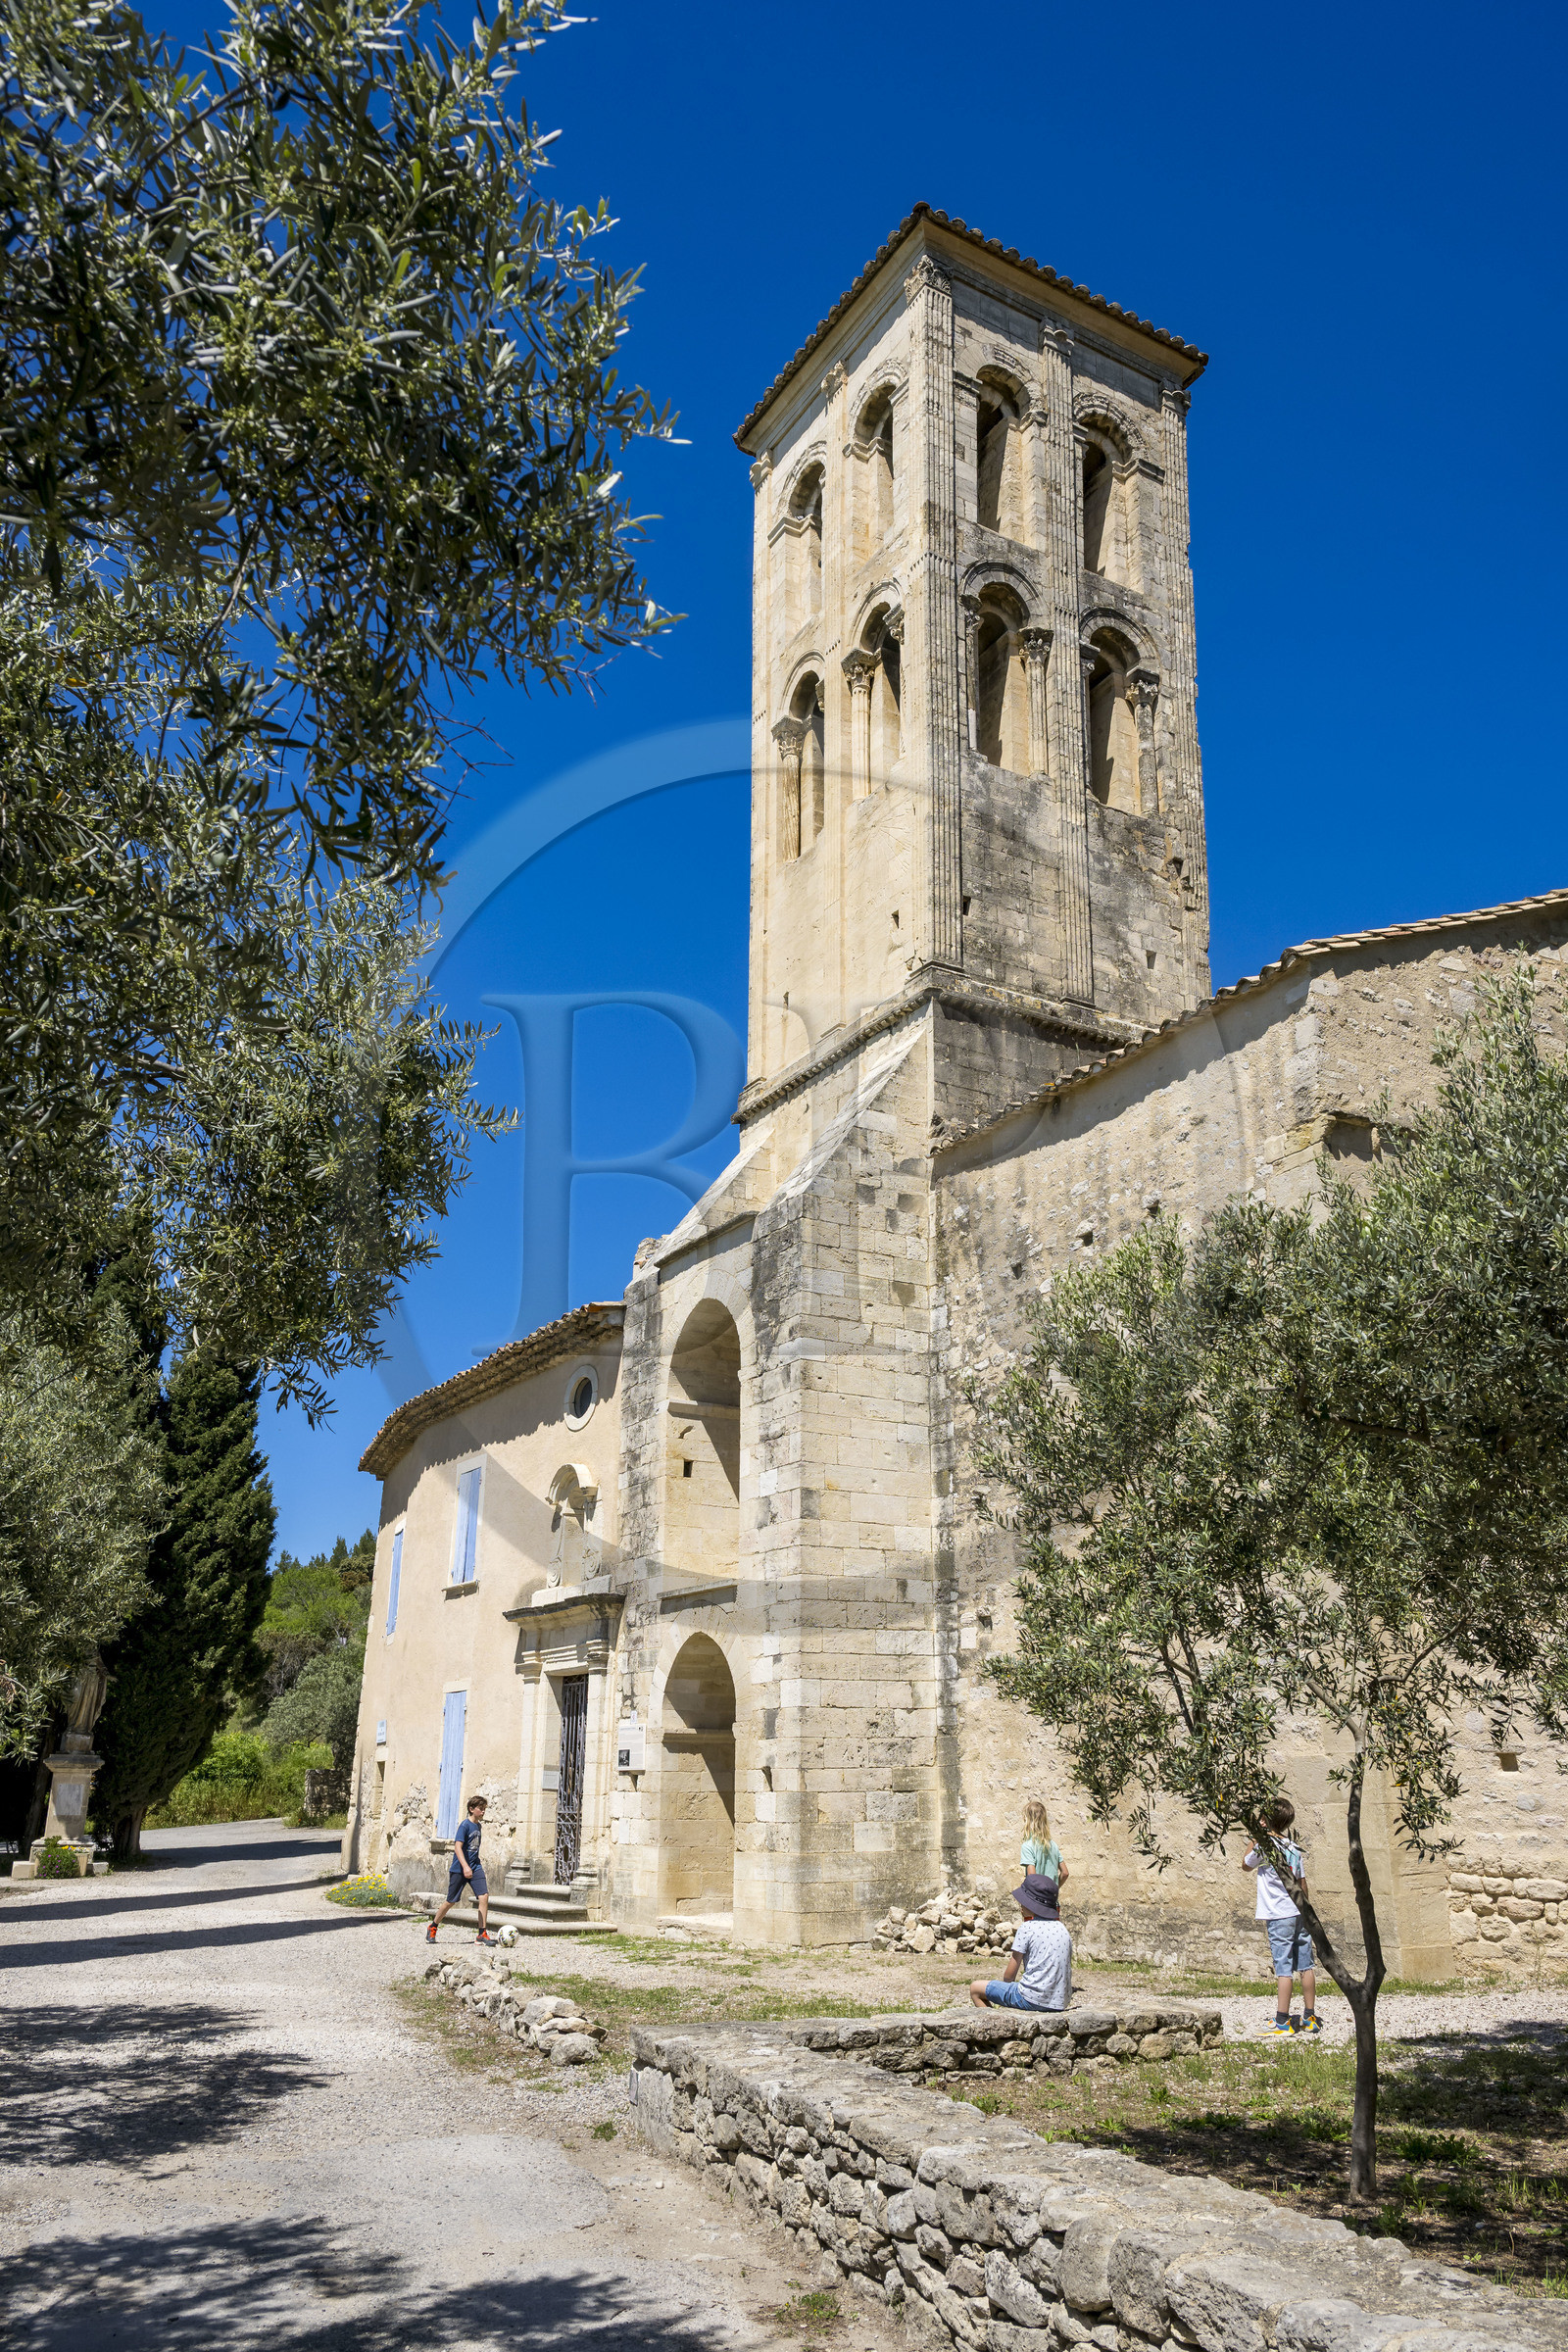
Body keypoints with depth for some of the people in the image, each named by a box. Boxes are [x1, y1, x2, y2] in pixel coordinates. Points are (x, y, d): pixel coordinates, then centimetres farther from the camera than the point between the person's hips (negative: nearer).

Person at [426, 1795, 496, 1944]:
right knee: (451, 1901, 4)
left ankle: (482, 1933, -8)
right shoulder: (465, 1825, -14)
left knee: (484, 1896, -12)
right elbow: (457, 1846, -24)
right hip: (459, 1869, -6)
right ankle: (432, 1928, 28)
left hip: (475, 1867, 6)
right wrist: (465, 1867, -34)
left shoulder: (479, 1825, 10)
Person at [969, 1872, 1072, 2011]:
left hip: (1032, 1999, -7)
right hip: (1060, 2003, 7)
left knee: (975, 1988, 8)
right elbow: (1067, 1971, 14)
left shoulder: (1028, 1928, -11)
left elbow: (1009, 1975, -7)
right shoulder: (1062, 1929, 8)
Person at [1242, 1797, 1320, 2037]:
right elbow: (1302, 1882, 13)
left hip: (1279, 1916, -6)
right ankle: (1309, 2018, 16)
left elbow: (1246, 1864, 7)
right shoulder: (1294, 1846, 8)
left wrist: (1256, 1836, 5)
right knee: (1306, 1966, 10)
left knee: (1283, 1970, -5)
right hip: (1300, 1913, 6)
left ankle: (1282, 2022, -3)